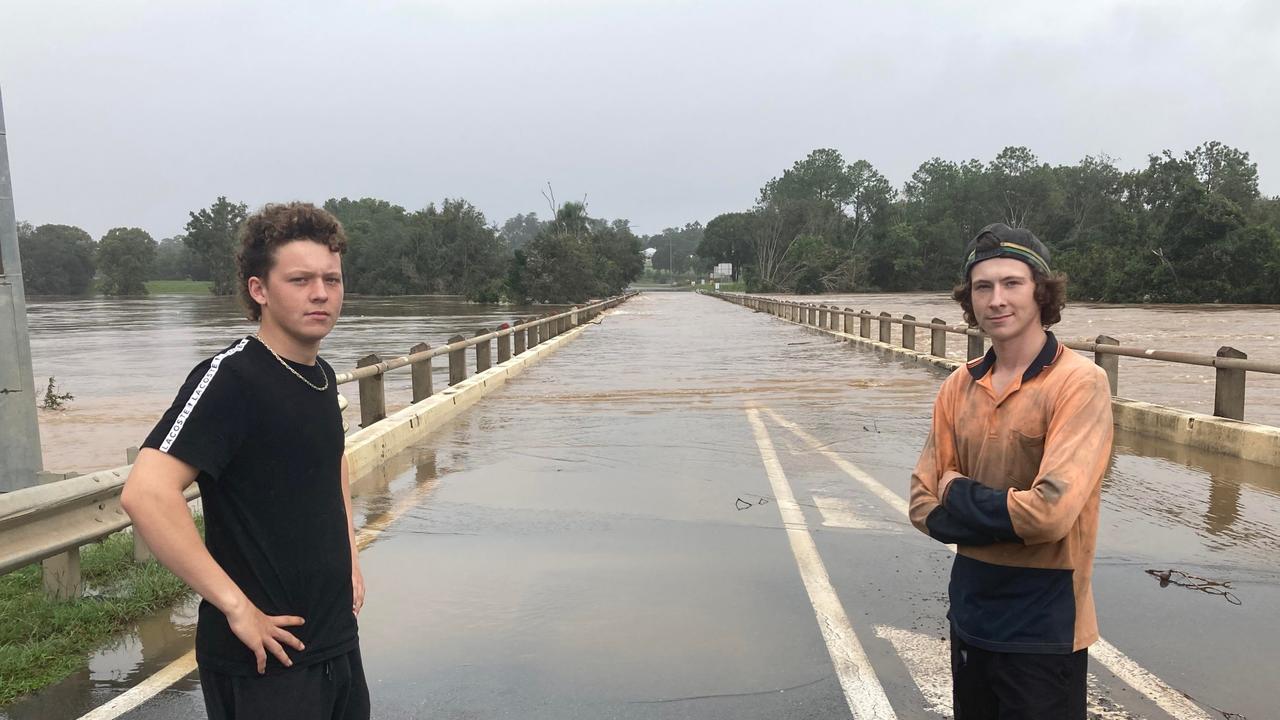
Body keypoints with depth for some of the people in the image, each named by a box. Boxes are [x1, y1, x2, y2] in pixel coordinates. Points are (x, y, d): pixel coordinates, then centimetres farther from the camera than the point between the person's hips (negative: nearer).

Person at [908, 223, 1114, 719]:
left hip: (1045, 627, -5)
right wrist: (1009, 518, -14)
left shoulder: (1080, 383, -16)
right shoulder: (958, 387, 1)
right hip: (970, 616, 5)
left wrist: (961, 496, -12)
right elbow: (925, 505, 0)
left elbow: (1050, 512, -26)